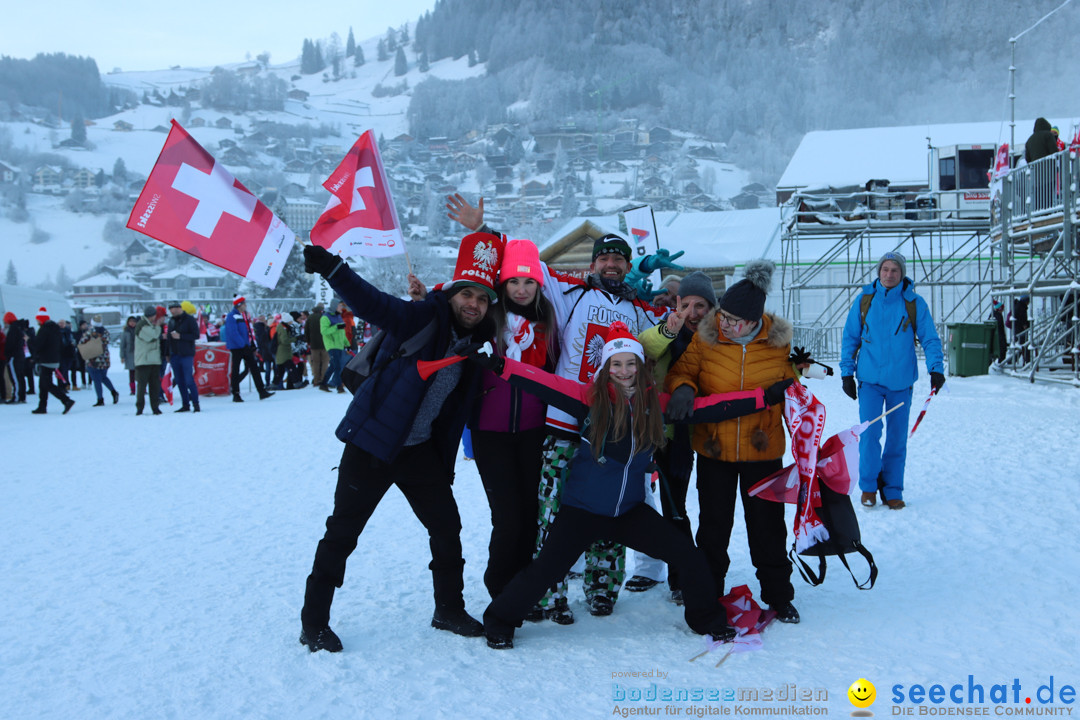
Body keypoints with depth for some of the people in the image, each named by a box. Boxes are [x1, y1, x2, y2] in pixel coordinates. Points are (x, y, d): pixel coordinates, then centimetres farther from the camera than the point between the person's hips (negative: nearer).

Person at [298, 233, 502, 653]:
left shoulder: (478, 342, 5)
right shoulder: (422, 319, -15)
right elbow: (372, 303, -30)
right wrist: (331, 269, -43)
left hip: (422, 451, 6)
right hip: (372, 444, -6)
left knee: (447, 529, 9)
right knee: (342, 534, 0)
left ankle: (449, 610, 28)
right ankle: (314, 624, 14)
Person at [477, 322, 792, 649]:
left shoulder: (655, 404, -1)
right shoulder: (591, 398, -10)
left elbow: (707, 406, -2)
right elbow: (546, 383, -19)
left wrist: (768, 396, -5)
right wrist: (498, 364, -32)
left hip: (630, 509, 3)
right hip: (582, 509, -3)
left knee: (688, 556, 1)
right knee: (546, 568, -8)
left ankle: (707, 619, 27)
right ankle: (499, 621, 17)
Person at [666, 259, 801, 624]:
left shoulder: (778, 342, -6)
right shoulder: (705, 338, -9)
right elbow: (681, 371, 1)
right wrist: (682, 388, -23)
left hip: (763, 450, 0)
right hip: (713, 448, 0)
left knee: (767, 526, 10)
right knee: (713, 526, 11)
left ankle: (778, 597, 26)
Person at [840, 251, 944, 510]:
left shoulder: (915, 303, -1)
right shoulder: (864, 300, 2)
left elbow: (930, 339, 3)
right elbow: (850, 338, 8)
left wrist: (936, 369, -11)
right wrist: (847, 372, 4)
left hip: (901, 381, 1)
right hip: (870, 379, 0)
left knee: (897, 438, 6)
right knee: (869, 433, -10)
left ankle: (892, 490, 18)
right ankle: (868, 485, 9)